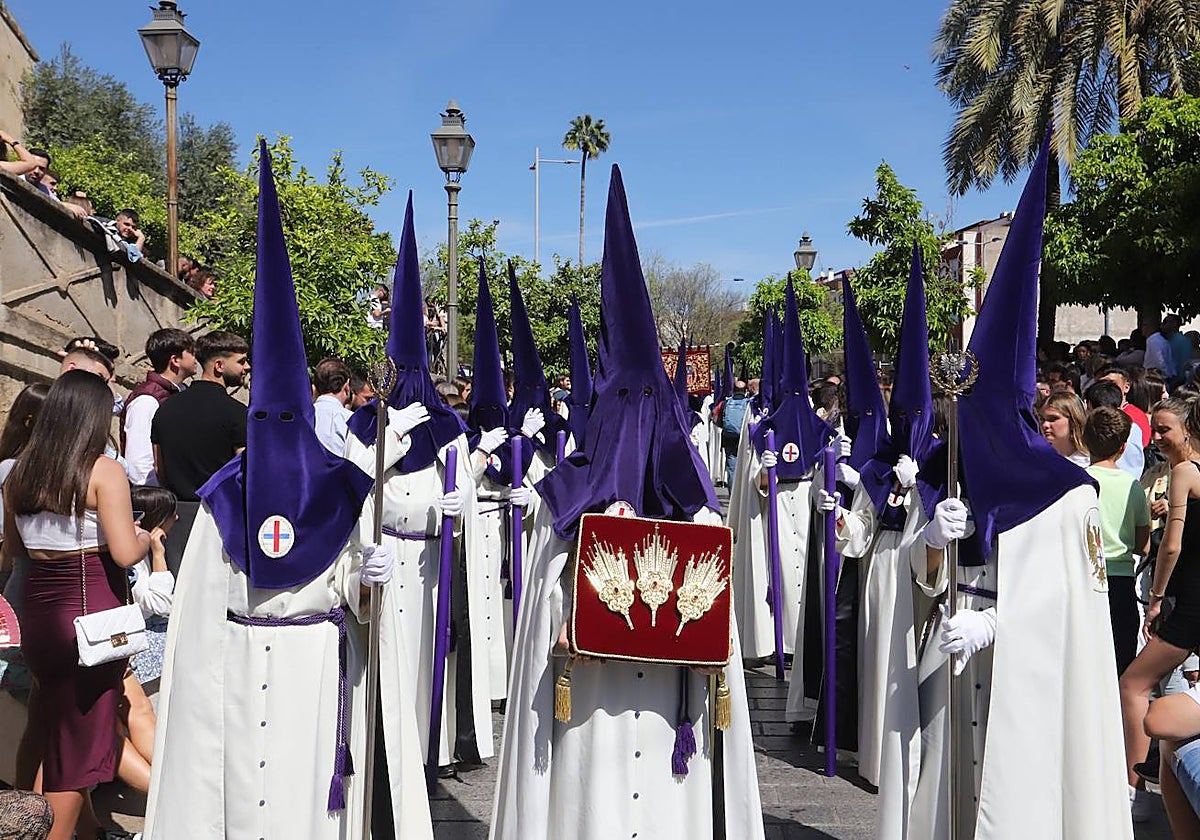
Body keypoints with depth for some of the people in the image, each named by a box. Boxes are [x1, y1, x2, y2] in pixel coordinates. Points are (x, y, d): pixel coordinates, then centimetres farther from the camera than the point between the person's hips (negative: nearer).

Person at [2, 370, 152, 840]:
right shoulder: (103, 471, -12)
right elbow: (125, 554, -17)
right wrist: (144, 538, 3)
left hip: (38, 611, 6)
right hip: (92, 611, -6)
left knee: (56, 726, 18)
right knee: (83, 730, 6)